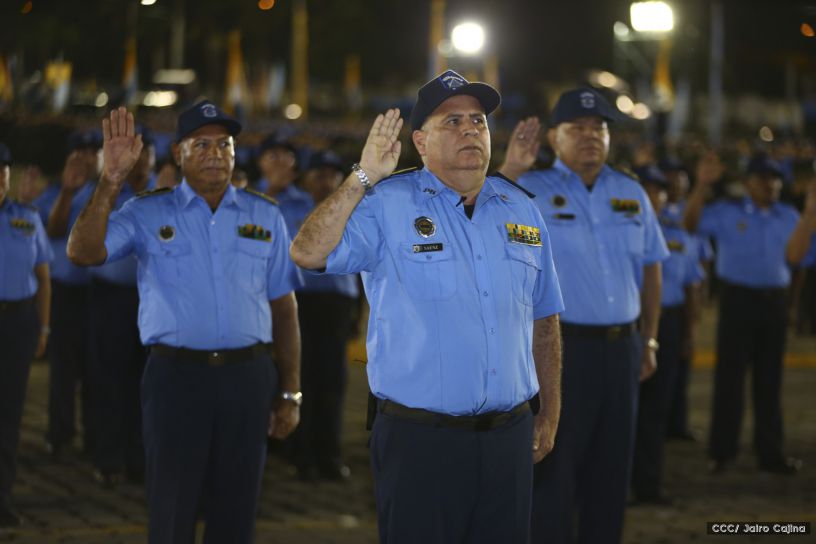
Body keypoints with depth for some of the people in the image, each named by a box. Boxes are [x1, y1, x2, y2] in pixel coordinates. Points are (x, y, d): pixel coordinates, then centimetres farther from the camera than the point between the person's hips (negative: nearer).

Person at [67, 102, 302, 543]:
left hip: (248, 377, 2)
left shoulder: (265, 216, 9)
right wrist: (112, 180, -21)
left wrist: (290, 392, 6)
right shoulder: (148, 214, 2)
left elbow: (283, 307, 10)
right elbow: (82, 252, -12)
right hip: (176, 375, -2)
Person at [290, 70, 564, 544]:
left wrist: (550, 414, 15)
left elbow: (544, 320, 16)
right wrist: (362, 178, -21)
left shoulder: (521, 210, 12)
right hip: (419, 439, -4)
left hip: (509, 435, 5)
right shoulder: (387, 205, -3)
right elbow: (308, 253, -17)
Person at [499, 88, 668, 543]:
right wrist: (510, 170, -28)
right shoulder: (530, 190, -5)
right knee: (552, 469, -1)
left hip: (620, 348, 5)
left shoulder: (631, 194, 11)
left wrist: (649, 339, 14)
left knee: (612, 469, 13)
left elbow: (650, 267, 16)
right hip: (557, 348, -5)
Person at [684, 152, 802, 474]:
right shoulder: (727, 213, -1)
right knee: (730, 376, -1)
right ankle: (722, 452, 7)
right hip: (738, 299, -4)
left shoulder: (789, 217, 11)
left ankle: (770, 453, 17)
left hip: (774, 300, 4)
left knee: (769, 379, 10)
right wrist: (702, 185, -21)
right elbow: (691, 224, -12)